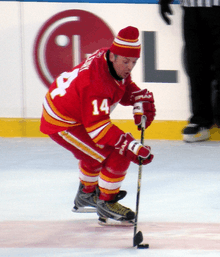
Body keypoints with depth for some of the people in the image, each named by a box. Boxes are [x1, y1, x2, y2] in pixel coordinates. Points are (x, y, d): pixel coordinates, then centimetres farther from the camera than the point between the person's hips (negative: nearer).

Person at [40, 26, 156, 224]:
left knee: (96, 153, 32)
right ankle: (106, 204, 1)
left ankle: (86, 195, 53)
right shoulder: (96, 83, -37)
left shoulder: (114, 63, -9)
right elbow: (97, 126, -38)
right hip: (63, 125, -10)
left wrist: (140, 100, -9)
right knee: (118, 156, -14)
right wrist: (132, 147, -42)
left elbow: (126, 87, 12)